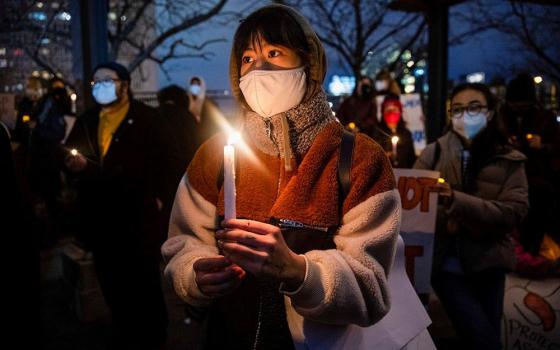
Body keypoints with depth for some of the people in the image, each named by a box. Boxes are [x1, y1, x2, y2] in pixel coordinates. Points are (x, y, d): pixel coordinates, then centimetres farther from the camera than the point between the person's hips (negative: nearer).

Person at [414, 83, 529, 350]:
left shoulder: (509, 161, 0)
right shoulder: (434, 153, -4)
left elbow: (513, 213, -13)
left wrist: (456, 200, -28)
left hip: (488, 262, 2)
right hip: (446, 262, -2)